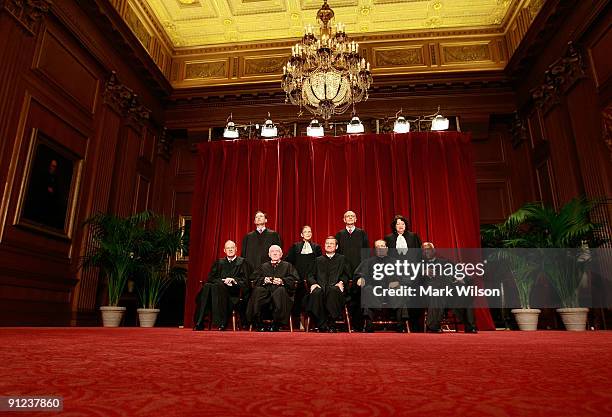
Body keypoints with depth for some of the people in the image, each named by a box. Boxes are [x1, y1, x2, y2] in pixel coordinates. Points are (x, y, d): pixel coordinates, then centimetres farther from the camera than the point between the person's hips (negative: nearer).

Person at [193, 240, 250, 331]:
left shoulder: (242, 262, 15)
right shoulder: (219, 262, 26)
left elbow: (244, 280, 5)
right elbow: (210, 277, 13)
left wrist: (233, 280, -13)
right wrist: (223, 281, -5)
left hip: (233, 291, -3)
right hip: (219, 287, 3)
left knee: (218, 286, -36)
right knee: (206, 286, -31)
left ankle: (222, 323, -35)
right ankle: (199, 322, -32)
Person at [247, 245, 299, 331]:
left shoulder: (287, 265, 22)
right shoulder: (263, 266, 29)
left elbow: (294, 279, 6)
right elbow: (254, 278, 16)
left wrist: (282, 281, -10)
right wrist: (263, 280, -4)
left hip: (280, 290, -2)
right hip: (266, 291, 2)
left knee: (280, 291, -37)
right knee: (257, 291, -31)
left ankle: (276, 324, -28)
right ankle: (258, 324, -23)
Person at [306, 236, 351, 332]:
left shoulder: (342, 259, 24)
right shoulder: (318, 260, 28)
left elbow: (346, 275, 13)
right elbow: (311, 275, 19)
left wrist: (341, 282, -7)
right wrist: (313, 283, -3)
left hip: (335, 287, -1)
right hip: (320, 287, 2)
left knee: (332, 291, -39)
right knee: (316, 293, -36)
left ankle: (331, 324, -31)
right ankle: (322, 325, -27)